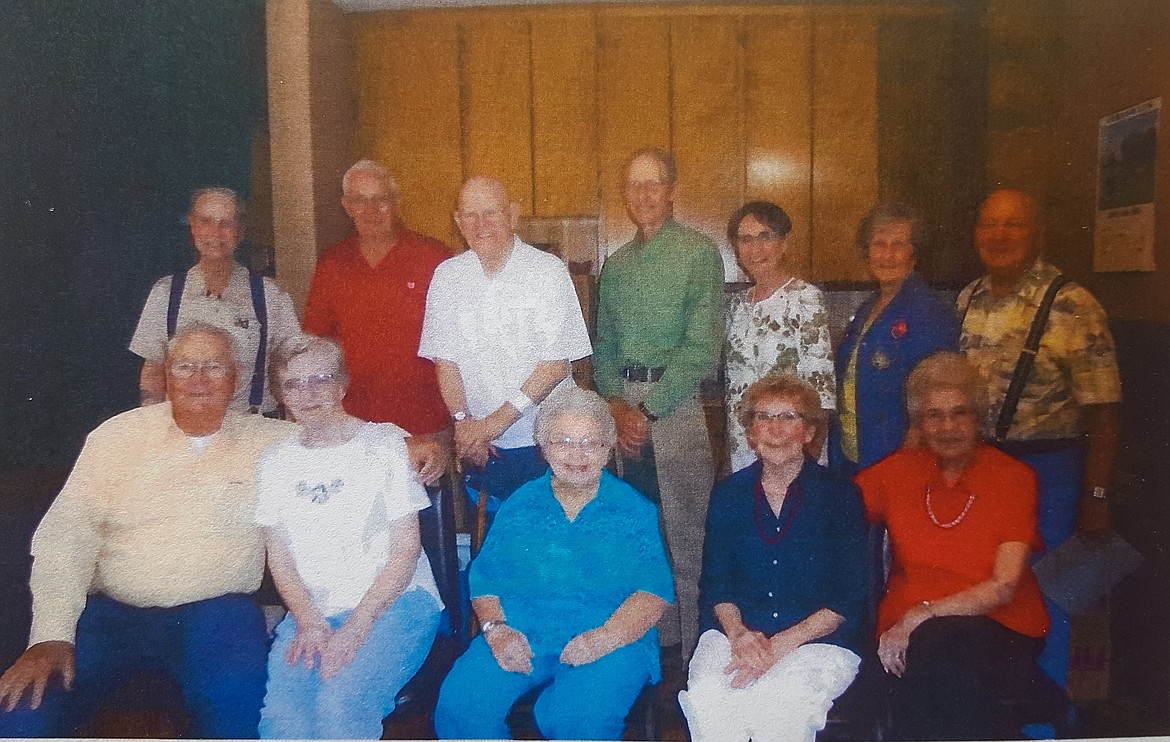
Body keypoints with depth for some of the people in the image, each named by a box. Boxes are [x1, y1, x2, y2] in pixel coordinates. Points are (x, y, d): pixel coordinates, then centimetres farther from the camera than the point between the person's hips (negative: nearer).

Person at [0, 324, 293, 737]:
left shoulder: (268, 441, 5)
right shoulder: (116, 436, 7)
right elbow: (65, 534, 2)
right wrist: (51, 636, -11)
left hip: (215, 611, -1)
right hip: (110, 611, 2)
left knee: (240, 711, -28)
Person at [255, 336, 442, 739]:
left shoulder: (385, 443, 0)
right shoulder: (275, 461, 13)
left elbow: (405, 550, -4)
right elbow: (279, 557, 10)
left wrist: (354, 629, -13)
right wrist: (308, 622, -8)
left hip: (392, 603, -3)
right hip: (310, 611, 3)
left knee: (341, 703, -27)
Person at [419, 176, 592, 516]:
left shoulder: (548, 271, -8)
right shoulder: (447, 276, 3)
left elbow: (556, 364, -11)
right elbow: (444, 359, 5)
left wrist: (496, 421, -14)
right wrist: (463, 421, -10)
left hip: (544, 442, -3)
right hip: (480, 447, 3)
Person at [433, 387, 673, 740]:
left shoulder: (635, 510, 6)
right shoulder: (519, 504, 14)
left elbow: (654, 592, -3)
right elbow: (484, 577, 10)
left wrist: (604, 637, -19)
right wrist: (496, 629, -10)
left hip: (612, 641, -2)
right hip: (517, 636, 3)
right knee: (457, 705, -21)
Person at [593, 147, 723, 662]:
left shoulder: (699, 253, -3)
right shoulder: (614, 264, 15)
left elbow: (701, 347, -11)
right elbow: (603, 346, 15)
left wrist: (648, 409, -12)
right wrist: (615, 404, -1)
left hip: (675, 403, -5)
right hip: (623, 410, 6)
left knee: (686, 538, -3)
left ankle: (691, 653, 9)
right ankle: (653, 641, 24)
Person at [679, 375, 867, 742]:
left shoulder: (840, 495, 3)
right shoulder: (728, 493, 12)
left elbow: (847, 601, -1)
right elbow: (715, 584, 10)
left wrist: (780, 644, -15)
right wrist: (738, 633, -12)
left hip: (817, 641, -2)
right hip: (733, 633, 2)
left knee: (781, 705, -34)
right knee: (704, 700, -30)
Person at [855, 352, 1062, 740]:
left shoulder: (1015, 477, 4)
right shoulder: (899, 470, 12)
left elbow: (1003, 587, -5)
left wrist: (924, 614, -16)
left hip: (998, 627, -2)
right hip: (906, 627, 2)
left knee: (939, 641, -37)